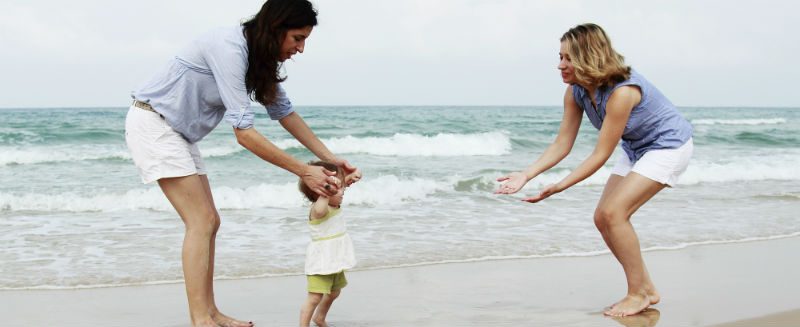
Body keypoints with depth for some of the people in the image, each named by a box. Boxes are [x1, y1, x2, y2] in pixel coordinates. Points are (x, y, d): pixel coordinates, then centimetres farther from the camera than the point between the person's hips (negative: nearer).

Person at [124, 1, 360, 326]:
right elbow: (244, 134, -29)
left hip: (177, 131, 9)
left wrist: (330, 158, 8)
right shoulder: (229, 48, -27)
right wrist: (304, 171, -25)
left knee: (208, 221, 7)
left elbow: (285, 112, 12)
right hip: (152, 123, -9)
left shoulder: (259, 56, 2)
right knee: (201, 221, -13)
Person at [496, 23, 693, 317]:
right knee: (602, 218, 1)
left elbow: (600, 155, -31)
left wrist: (559, 187, -34)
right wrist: (526, 175, -20)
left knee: (614, 213, -20)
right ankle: (646, 290, 15)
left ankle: (638, 294, -6)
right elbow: (562, 144, -8)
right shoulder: (576, 92, -10)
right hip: (635, 148, 9)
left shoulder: (621, 91, -35)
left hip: (668, 146, -9)